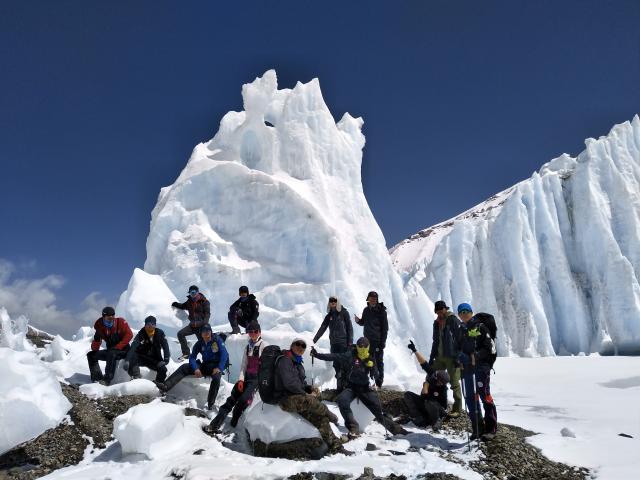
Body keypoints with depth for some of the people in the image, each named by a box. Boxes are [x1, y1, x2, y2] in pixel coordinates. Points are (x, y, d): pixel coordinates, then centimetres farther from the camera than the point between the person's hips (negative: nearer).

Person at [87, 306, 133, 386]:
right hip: (110, 351, 6)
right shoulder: (100, 327, -1)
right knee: (91, 355, 0)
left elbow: (129, 335, -16)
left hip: (123, 350, -6)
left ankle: (107, 379, -33)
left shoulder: (120, 322, -9)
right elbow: (95, 348, -1)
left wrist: (117, 347, -21)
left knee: (111, 353, -34)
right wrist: (96, 340, -23)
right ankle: (97, 378, -7)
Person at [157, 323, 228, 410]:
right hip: (205, 365, 5)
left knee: (216, 377, -38)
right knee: (184, 367, -13)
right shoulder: (199, 344, 2)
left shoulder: (217, 340, -9)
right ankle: (165, 387, -27)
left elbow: (224, 355, -16)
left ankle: (210, 404, -34)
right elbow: (192, 357, 0)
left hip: (216, 365, -5)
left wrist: (219, 368, -28)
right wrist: (196, 369, -19)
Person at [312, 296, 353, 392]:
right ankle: (339, 385, 12)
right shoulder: (329, 315, 10)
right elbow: (322, 328, 11)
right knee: (336, 365, 5)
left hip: (343, 343, -5)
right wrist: (314, 340, 6)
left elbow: (349, 327, -4)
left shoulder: (344, 313, -3)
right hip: (334, 343, 5)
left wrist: (350, 342, -10)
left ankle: (345, 384, -2)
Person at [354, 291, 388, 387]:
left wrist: (383, 342, -15)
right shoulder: (366, 310, 5)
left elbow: (385, 328, -10)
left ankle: (379, 383, 12)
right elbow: (364, 322, 18)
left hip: (378, 341, -5)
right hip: (368, 340, 5)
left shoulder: (381, 311, -11)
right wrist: (358, 321, -6)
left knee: (379, 362, 2)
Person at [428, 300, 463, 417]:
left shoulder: (454, 321, -8)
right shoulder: (437, 323, 14)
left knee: (454, 383, -1)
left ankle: (457, 409, 8)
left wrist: (457, 357, -17)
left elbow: (460, 340, -12)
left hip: (452, 358, -7)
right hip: (440, 357, 7)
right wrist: (432, 357, 16)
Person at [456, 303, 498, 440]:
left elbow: (488, 348, -6)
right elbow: (458, 348, 18)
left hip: (481, 366, -5)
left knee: (484, 395, -8)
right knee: (470, 398, 6)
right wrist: (460, 357, -3)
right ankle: (478, 429, 17)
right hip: (467, 367, 5)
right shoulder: (461, 330, 15)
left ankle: (491, 428, 3)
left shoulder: (480, 327, -1)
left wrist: (476, 356, -19)